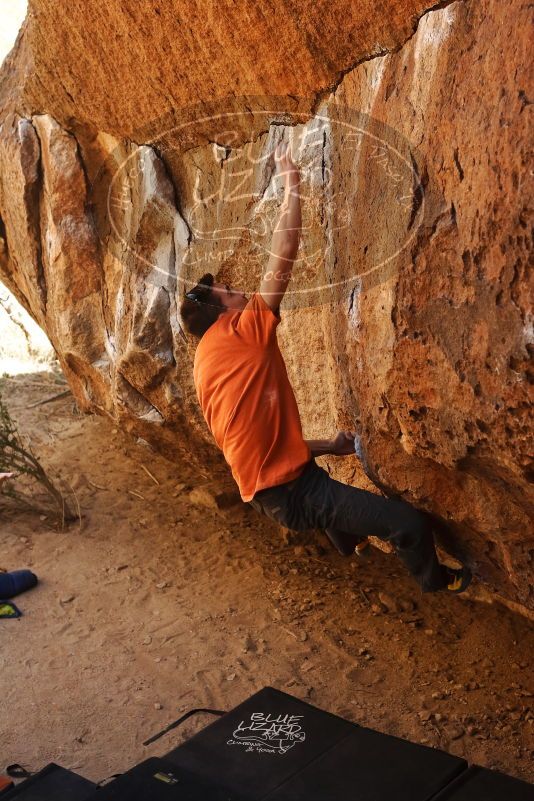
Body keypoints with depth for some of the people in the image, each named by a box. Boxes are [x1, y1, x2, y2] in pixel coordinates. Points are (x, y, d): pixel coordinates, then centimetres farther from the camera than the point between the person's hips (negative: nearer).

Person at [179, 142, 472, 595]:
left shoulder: (208, 363, 12)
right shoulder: (238, 335, -15)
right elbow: (282, 261, -18)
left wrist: (328, 447, 18)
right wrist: (292, 184, -8)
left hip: (269, 489, 10)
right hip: (293, 491, -10)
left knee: (331, 482, 43)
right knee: (412, 523, -9)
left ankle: (349, 540, 67)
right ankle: (433, 578, 22)